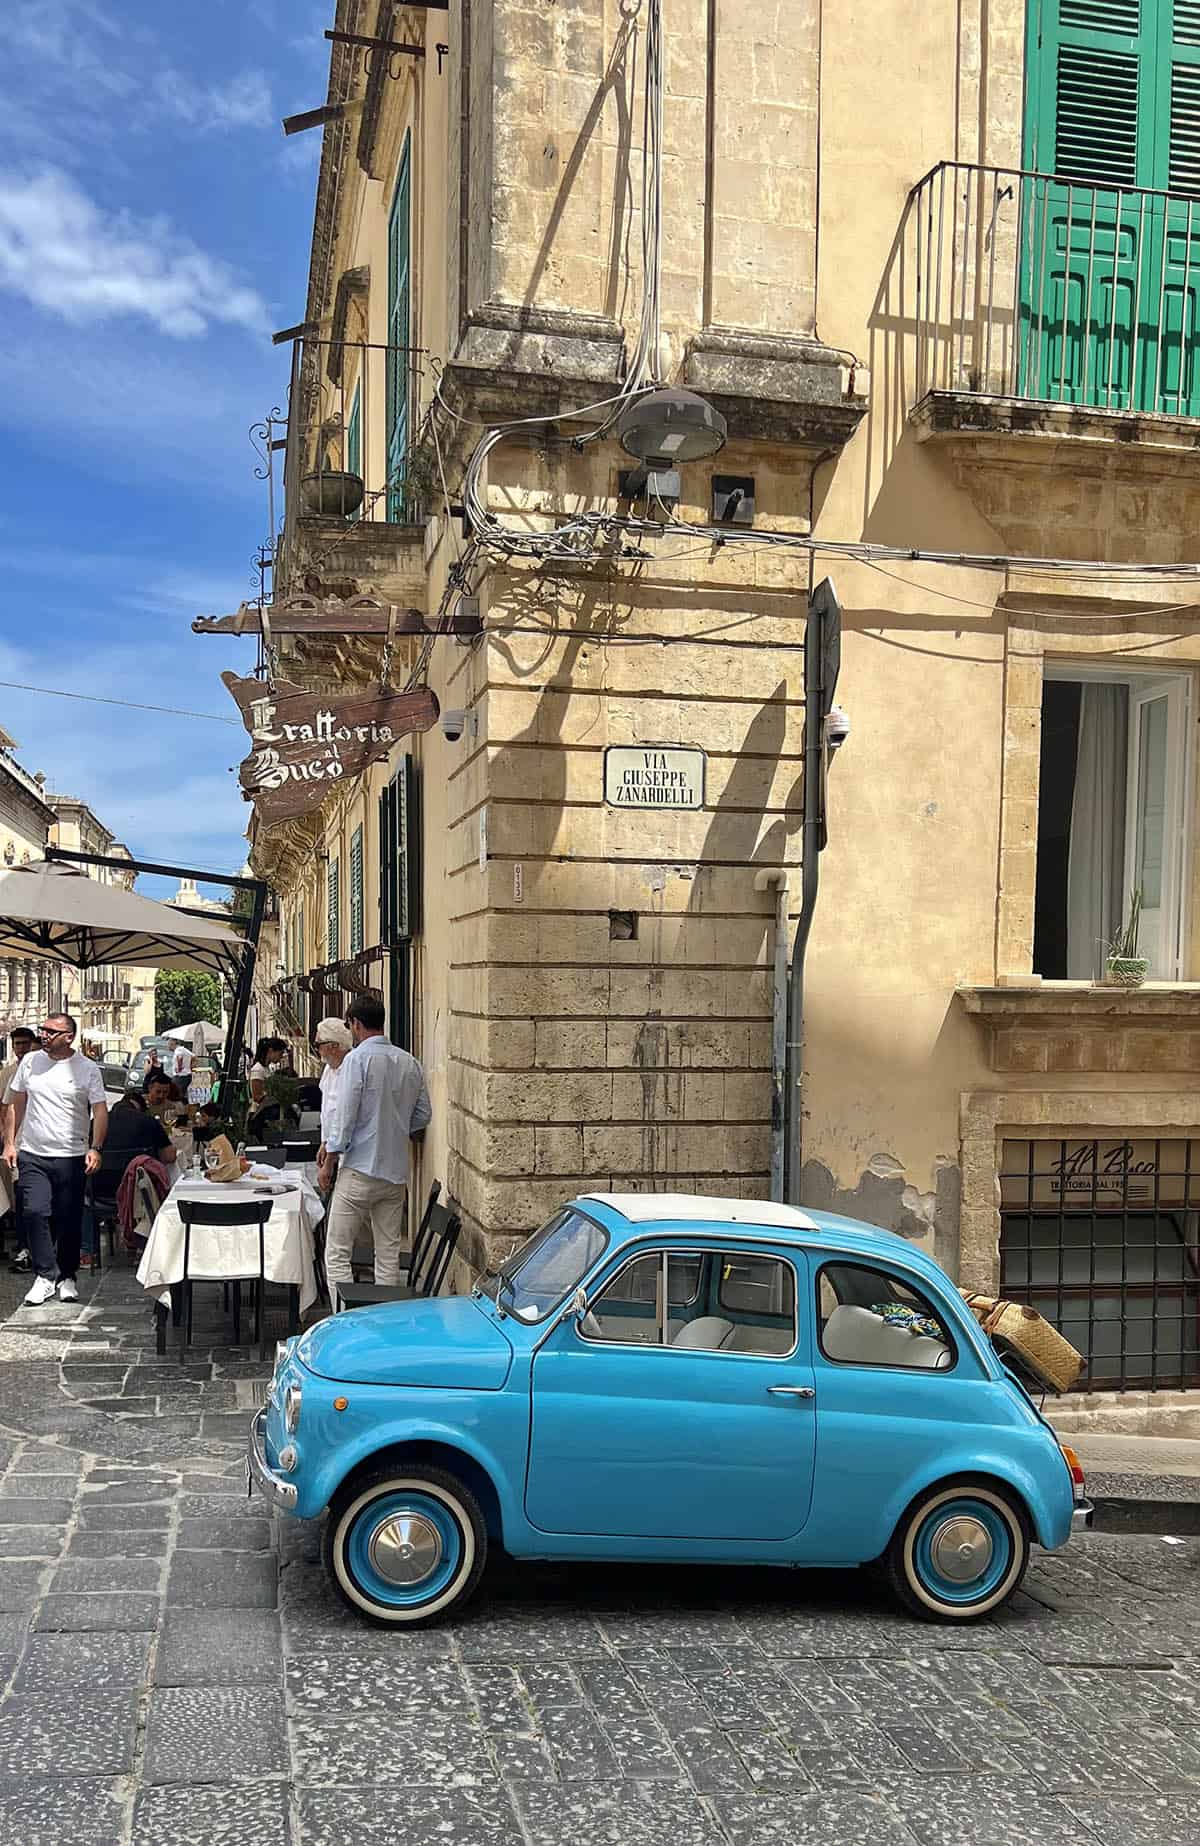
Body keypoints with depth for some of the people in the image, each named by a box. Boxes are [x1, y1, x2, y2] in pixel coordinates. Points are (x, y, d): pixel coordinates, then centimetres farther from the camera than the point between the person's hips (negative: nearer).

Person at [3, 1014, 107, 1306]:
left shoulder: (87, 1069, -4)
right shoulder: (30, 1061, 5)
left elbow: (100, 1111, -6)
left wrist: (95, 1148, -18)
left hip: (71, 1158, -2)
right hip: (32, 1155, 2)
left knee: (69, 1221, 5)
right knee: (34, 1212, -11)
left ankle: (67, 1277, 21)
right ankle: (45, 1276, 0)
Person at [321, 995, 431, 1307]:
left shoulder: (357, 1059, -12)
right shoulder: (410, 1063, 6)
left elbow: (344, 1116, -13)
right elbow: (423, 1116, 13)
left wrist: (329, 1162, -3)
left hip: (360, 1170, -6)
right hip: (396, 1172, 6)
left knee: (337, 1254, 1)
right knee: (389, 1255, 11)